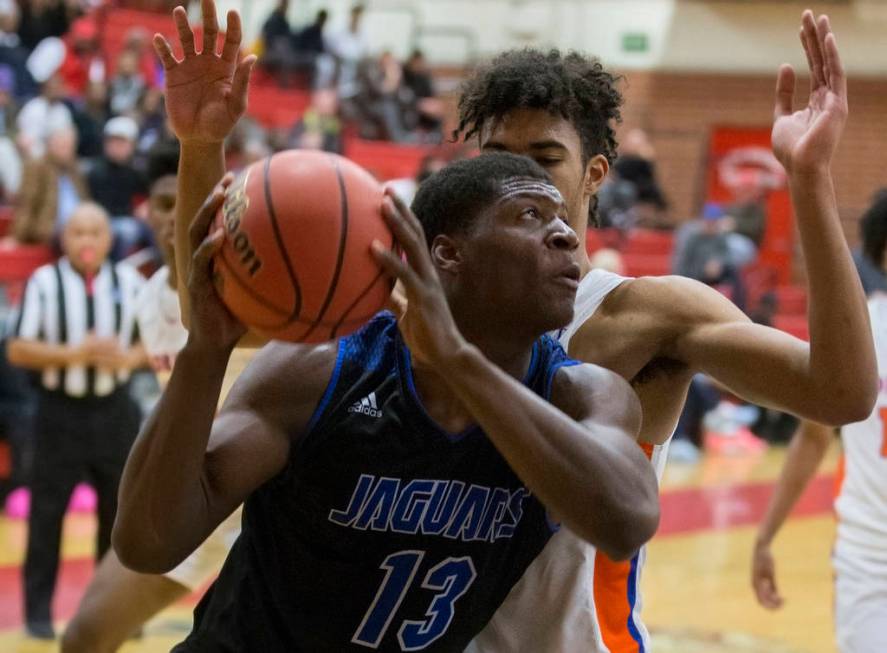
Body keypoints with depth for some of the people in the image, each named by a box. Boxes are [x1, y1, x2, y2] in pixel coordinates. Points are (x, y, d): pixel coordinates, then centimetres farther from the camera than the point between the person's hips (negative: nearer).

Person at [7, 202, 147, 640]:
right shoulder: (44, 283, -7)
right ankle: (38, 610, 10)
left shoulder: (129, 282, 1)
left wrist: (129, 358, -14)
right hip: (60, 410, -3)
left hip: (113, 410, 3)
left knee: (120, 509, 9)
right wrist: (74, 354, -22)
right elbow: (18, 350, -10)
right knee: (46, 512, 0)